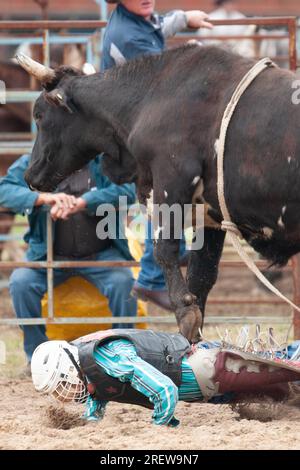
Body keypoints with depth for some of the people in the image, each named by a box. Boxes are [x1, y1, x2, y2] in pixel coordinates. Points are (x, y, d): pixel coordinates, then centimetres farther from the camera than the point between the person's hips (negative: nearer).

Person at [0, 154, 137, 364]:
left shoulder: (104, 161, -3)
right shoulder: (29, 164, 0)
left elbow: (126, 190, -20)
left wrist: (81, 202, -37)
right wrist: (44, 198, -35)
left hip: (100, 254, -1)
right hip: (48, 256, 1)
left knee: (123, 282, -27)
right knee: (20, 282, -25)